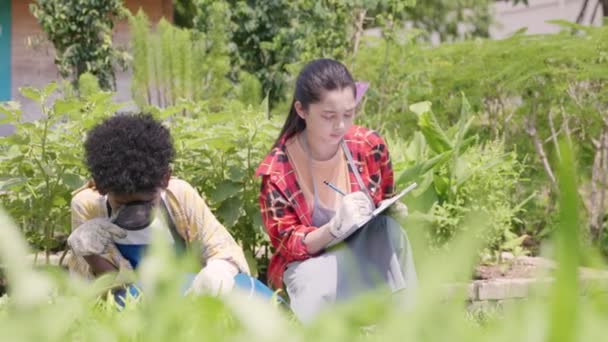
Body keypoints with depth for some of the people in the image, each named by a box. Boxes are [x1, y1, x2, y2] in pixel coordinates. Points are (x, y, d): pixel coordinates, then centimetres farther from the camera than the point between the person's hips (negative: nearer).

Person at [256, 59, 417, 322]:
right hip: (310, 261, -3)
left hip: (369, 254, 3)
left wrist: (394, 210, -14)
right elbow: (288, 246, -12)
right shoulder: (278, 170, -15)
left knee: (389, 227, -31)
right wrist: (335, 228, -31)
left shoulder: (370, 146, -6)